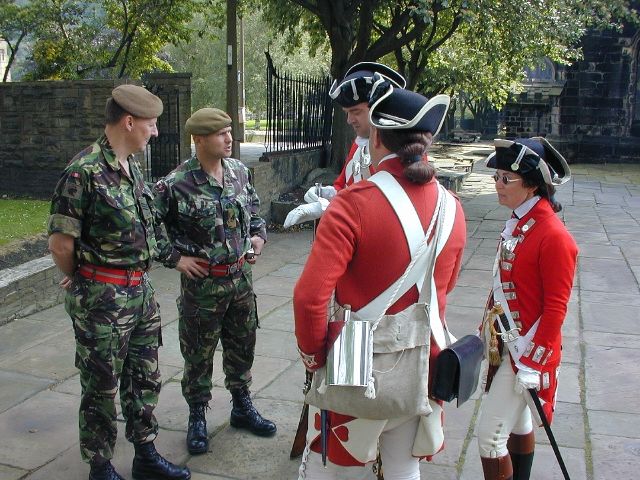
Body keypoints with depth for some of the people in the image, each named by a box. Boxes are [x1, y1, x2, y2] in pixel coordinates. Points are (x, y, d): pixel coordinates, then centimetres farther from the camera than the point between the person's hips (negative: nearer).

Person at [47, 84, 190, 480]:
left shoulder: (131, 166, 7)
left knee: (145, 378, 18)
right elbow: (61, 243, -16)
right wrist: (81, 281, 0)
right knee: (102, 387, 8)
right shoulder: (84, 171, -18)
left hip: (140, 289, 8)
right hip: (102, 298, -8)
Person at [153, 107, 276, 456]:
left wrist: (259, 234, 5)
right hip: (202, 282, -5)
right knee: (198, 353, 9)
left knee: (242, 346, 18)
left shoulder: (239, 171, 1)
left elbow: (254, 208, 19)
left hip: (240, 276, 5)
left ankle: (242, 407, 37)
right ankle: (197, 418, 27)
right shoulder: (177, 183, -17)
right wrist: (175, 258, -11)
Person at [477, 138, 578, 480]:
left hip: (526, 351, -9)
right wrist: (488, 332, 17)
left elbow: (555, 308, -20)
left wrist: (532, 363, -18)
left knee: (489, 434, -3)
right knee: (517, 423, 22)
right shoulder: (516, 224, 5)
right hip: (504, 343, 9)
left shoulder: (553, 236, -21)